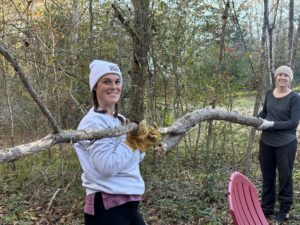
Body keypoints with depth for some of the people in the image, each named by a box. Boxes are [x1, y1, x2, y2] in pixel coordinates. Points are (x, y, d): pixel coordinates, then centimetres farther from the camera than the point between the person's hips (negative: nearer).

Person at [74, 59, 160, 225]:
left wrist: (144, 144, 0)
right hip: (106, 207, -8)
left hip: (129, 204, 8)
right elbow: (108, 167, -25)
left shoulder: (121, 120, 9)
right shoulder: (94, 121, -15)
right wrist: (133, 142, -16)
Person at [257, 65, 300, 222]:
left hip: (285, 144, -5)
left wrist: (272, 124, -22)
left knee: (285, 177, 8)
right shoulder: (269, 93, 3)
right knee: (267, 175, 16)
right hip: (266, 142, 5)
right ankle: (266, 208, 31)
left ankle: (284, 211, 23)